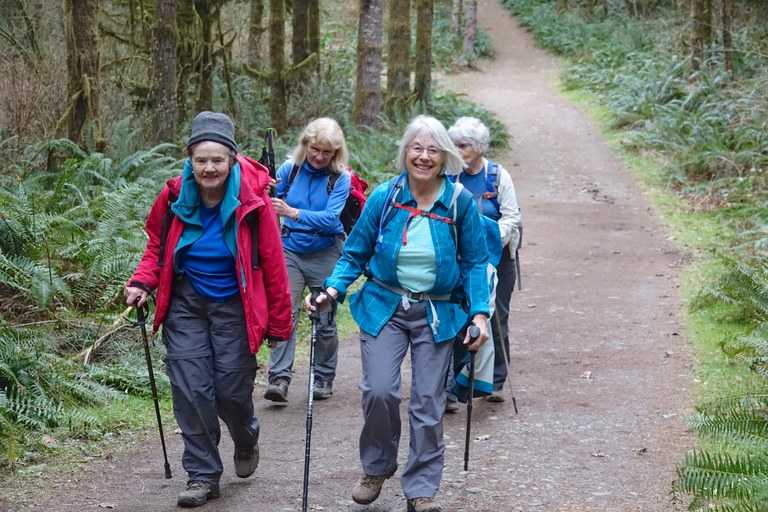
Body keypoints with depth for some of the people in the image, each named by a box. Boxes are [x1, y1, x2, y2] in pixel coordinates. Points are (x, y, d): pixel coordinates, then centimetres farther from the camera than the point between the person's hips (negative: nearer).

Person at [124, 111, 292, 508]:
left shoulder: (252, 202, -15)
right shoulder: (176, 196, -8)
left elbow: (273, 266, -9)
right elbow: (158, 245, 10)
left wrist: (278, 325, -5)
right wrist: (142, 282, -9)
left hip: (233, 306, -2)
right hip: (185, 304, 2)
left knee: (231, 390, 0)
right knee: (191, 389, -4)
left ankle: (247, 442, 35)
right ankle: (202, 475, 8)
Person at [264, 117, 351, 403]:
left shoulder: (340, 178, -9)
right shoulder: (290, 169, -1)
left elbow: (330, 217, -22)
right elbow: (271, 205, 7)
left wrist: (293, 212, -34)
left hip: (325, 254, -2)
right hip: (290, 250, 2)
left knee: (324, 319, 6)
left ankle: (324, 378, 20)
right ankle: (279, 379, -12)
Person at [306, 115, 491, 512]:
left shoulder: (460, 202, -6)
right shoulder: (383, 198, -5)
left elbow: (475, 263, 1)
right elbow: (356, 253, 3)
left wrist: (479, 312, -9)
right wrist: (333, 289, -12)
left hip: (437, 314, 0)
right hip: (384, 308, 0)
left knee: (428, 403, 2)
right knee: (379, 390, -14)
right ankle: (376, 469, 12)